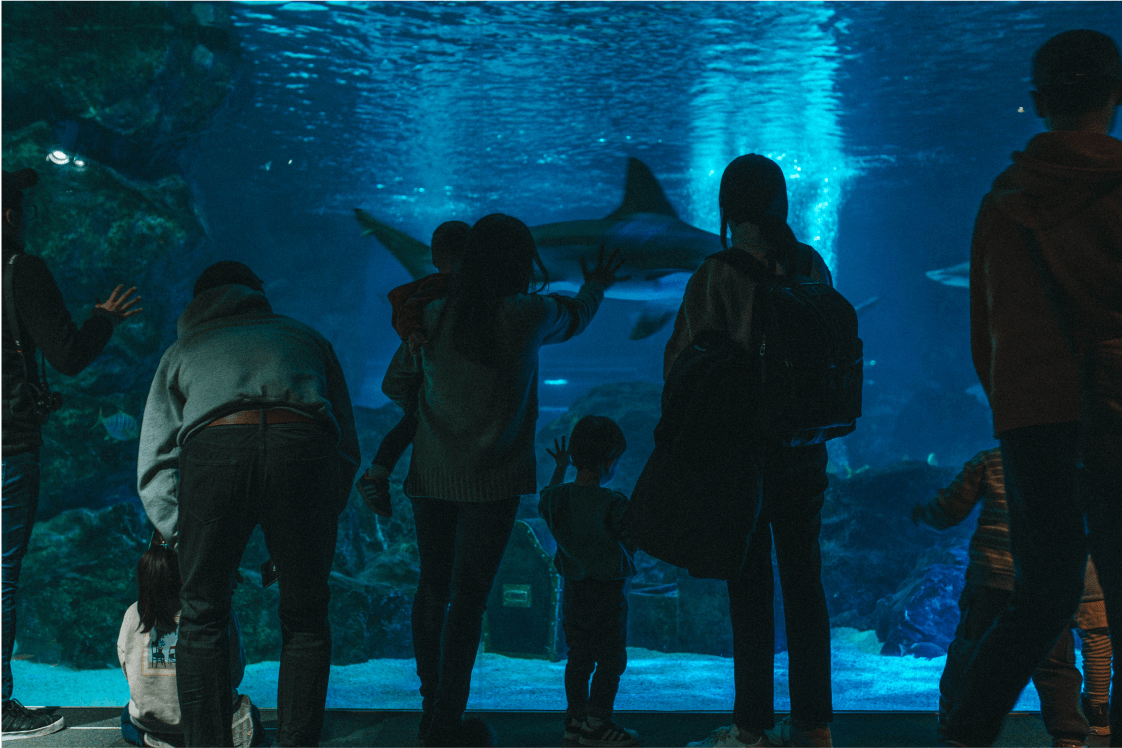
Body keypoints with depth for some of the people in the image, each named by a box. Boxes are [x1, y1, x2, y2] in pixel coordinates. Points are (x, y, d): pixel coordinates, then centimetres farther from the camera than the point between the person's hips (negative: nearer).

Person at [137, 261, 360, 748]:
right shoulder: (305, 336, 39)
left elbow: (154, 467, 25)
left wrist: (183, 542, 25)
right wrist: (311, 534, 34)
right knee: (305, 620, 15)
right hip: (304, 447, 1)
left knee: (203, 618, 14)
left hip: (212, 450, 0)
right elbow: (347, 447, 31)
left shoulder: (182, 351, 37)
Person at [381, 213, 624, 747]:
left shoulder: (433, 317, 3)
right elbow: (573, 320, 18)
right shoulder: (529, 315, -5)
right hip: (492, 478, -4)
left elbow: (395, 386, 12)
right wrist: (596, 287, 38)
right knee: (469, 599, -2)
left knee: (433, 590, 16)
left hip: (431, 474, 4)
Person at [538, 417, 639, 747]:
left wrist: (559, 469, 33)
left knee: (578, 658, 16)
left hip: (572, 591, 7)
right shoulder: (613, 503, -20)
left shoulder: (559, 495, -2)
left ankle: (575, 718, 23)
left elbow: (543, 505, 23)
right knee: (611, 660, 4)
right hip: (607, 594, -7)